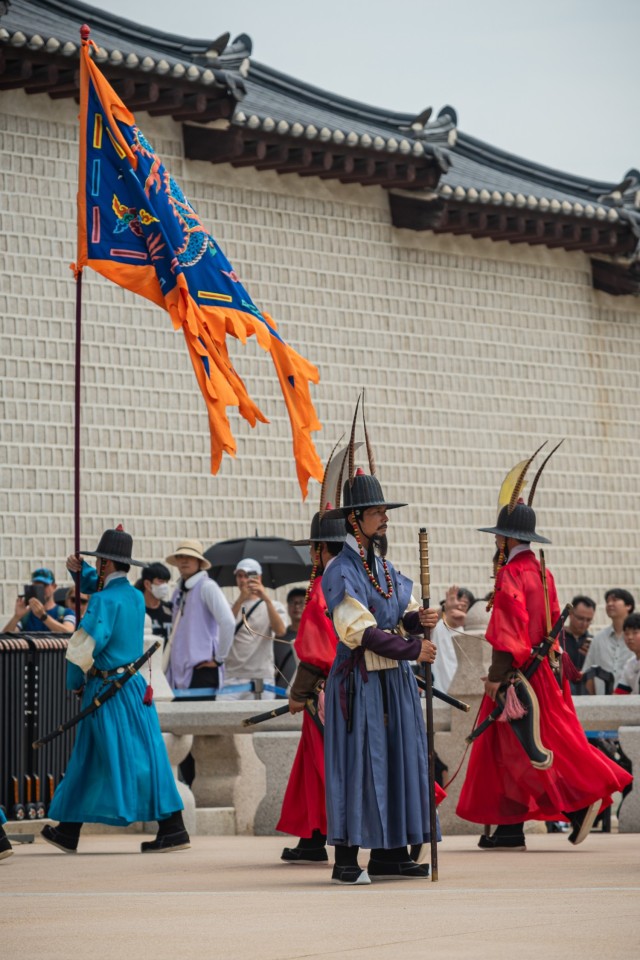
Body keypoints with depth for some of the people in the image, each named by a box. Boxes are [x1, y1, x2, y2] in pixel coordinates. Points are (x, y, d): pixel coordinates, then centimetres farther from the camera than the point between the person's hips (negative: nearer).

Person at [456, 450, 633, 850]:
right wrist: (551, 660, 21)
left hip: (518, 672, -9)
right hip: (542, 668, 9)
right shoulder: (542, 573, 12)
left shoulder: (511, 575, -14)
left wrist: (497, 676, -19)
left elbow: (508, 629, -19)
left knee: (523, 749, -5)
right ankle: (510, 828, 10)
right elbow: (553, 622, 16)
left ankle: (582, 803, -13)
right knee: (509, 748, 10)